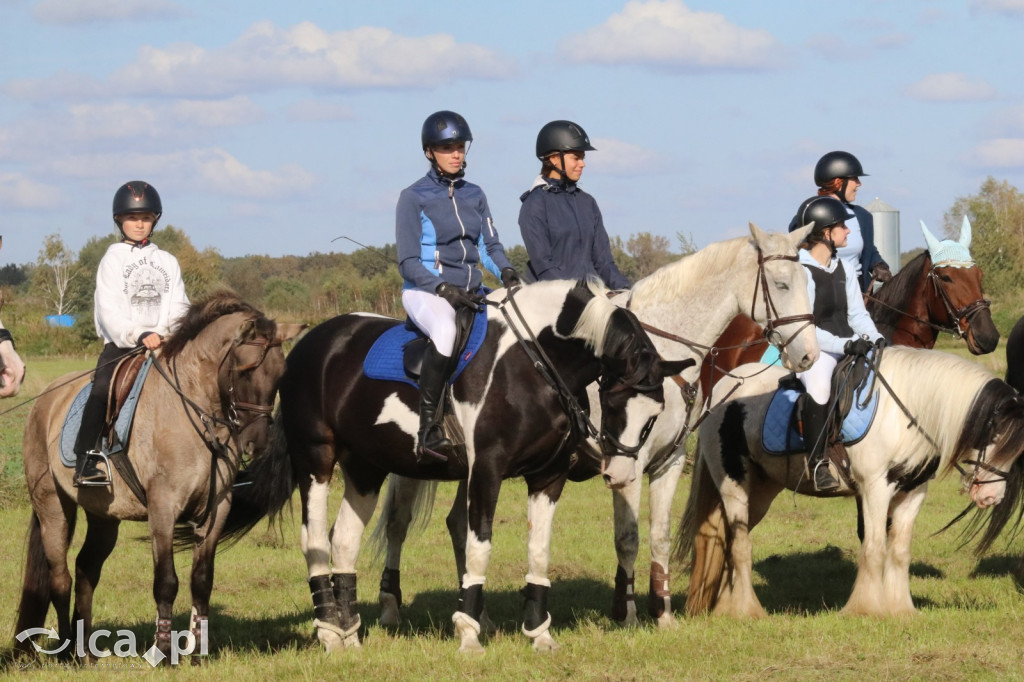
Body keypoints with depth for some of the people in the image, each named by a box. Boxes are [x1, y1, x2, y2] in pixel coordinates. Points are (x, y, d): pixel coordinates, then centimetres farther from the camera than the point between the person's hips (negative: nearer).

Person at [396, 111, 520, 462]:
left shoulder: (474, 195, 14)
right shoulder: (413, 197, -2)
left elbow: (490, 245, 13)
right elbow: (408, 262, -6)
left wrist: (507, 272, -9)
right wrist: (445, 289, -20)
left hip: (470, 293, 7)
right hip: (425, 292, -7)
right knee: (446, 329, -40)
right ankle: (428, 430, -39)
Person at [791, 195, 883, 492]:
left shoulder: (842, 268, 14)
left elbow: (858, 314, 15)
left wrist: (878, 343, -3)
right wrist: (845, 345, -25)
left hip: (849, 347, 8)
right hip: (815, 353, -8)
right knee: (818, 383, -38)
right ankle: (817, 462, -32)